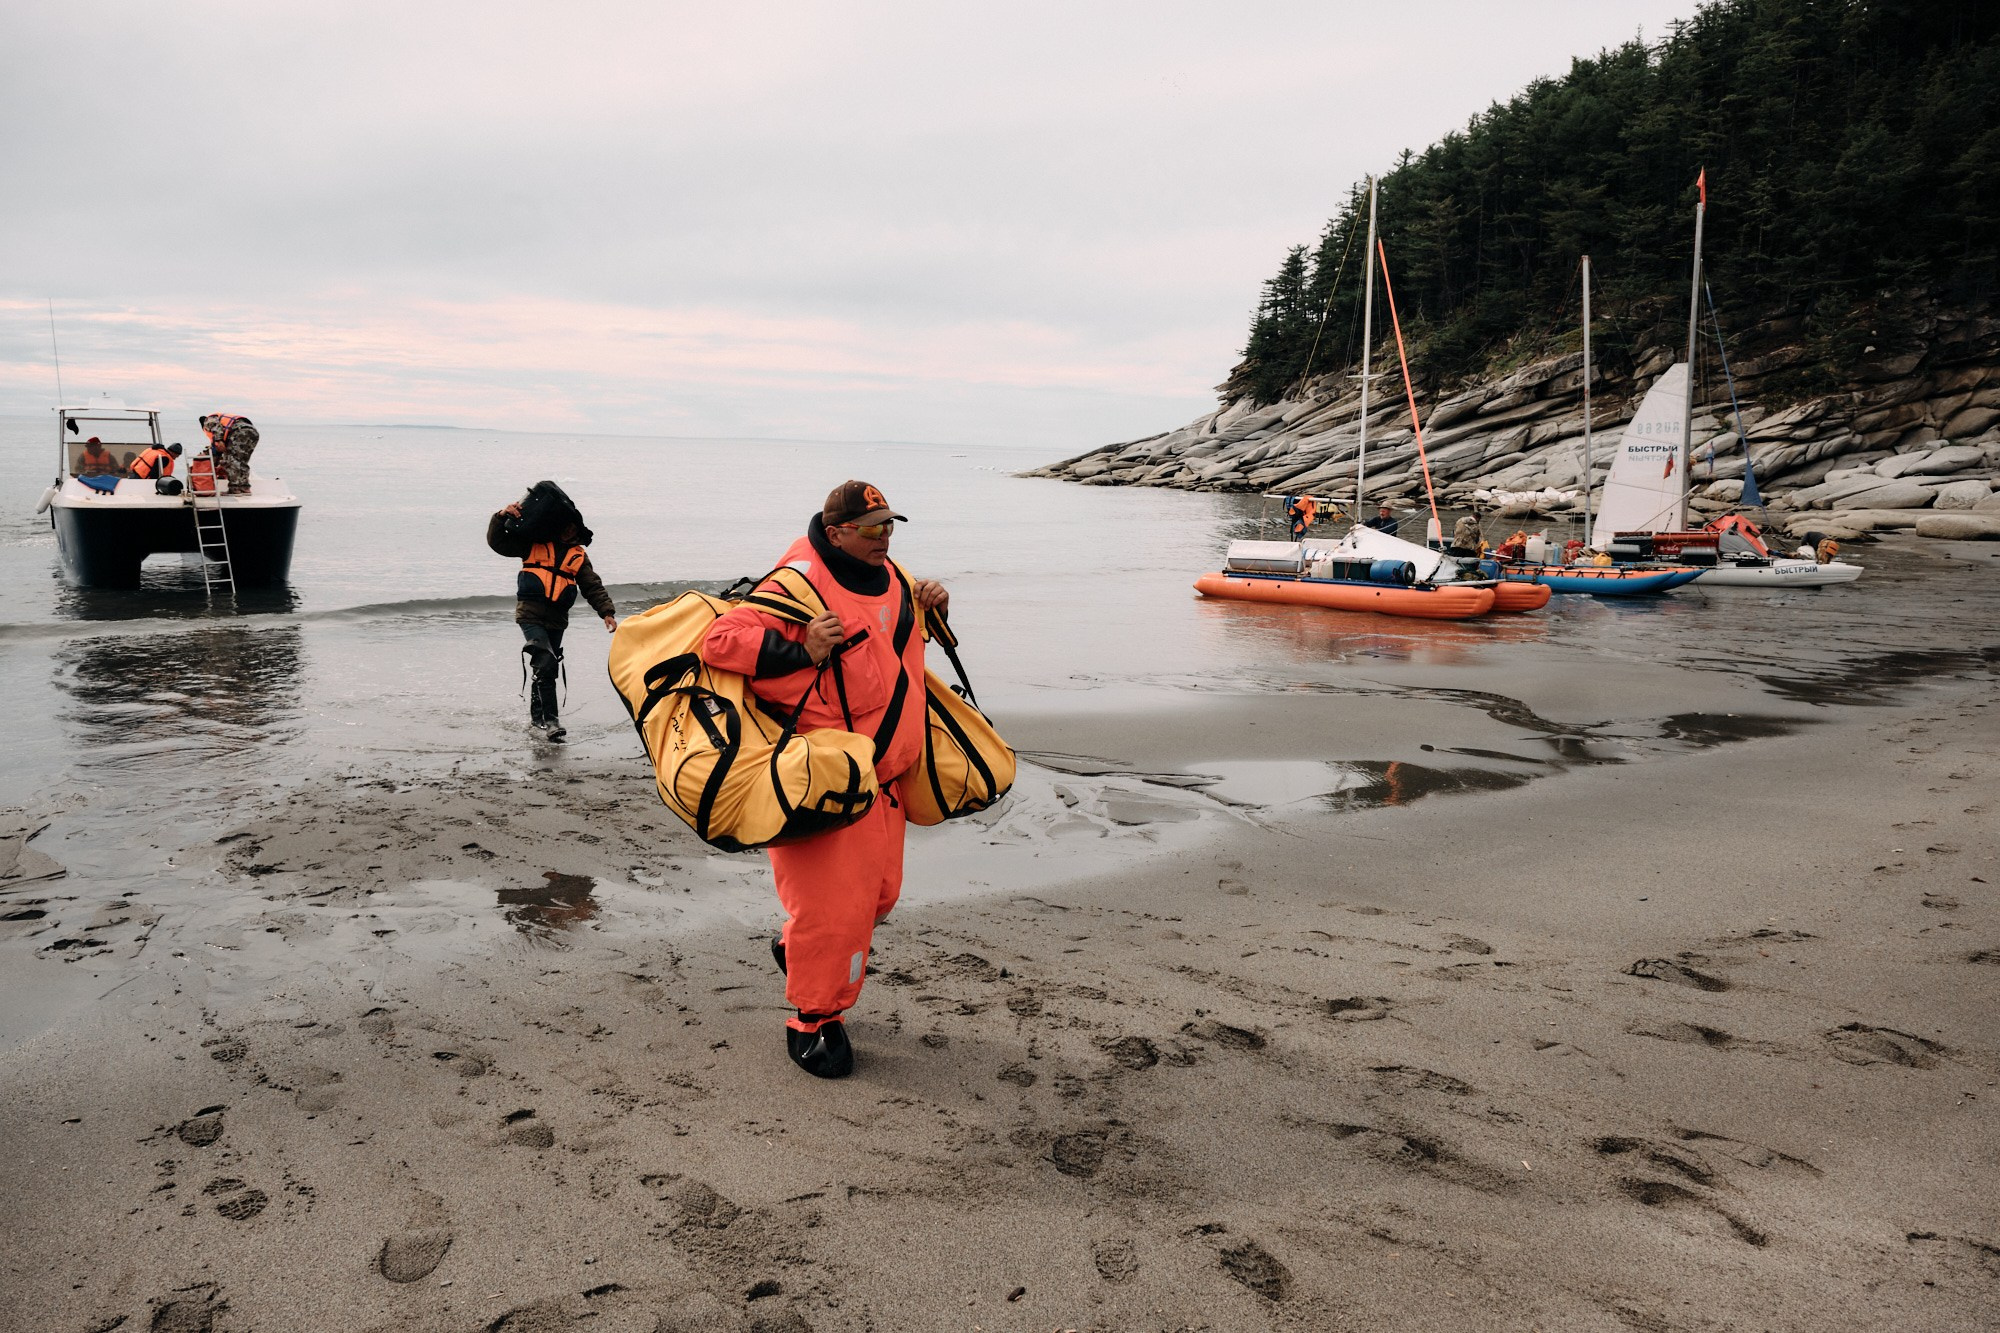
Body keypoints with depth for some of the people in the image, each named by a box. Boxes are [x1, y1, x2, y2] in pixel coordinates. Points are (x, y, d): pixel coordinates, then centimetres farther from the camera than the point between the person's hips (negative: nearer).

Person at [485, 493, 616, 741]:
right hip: (531, 613, -4)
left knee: (547, 670, 10)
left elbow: (593, 587, 11)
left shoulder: (579, 556, 14)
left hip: (557, 619, 4)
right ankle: (551, 720, -19)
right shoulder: (534, 543, 6)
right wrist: (502, 517, -11)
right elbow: (498, 542, 5)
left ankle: (536, 718, 26)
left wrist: (606, 612, -2)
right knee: (545, 664, -19)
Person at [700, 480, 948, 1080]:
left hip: (881, 775, 9)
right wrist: (801, 651, -31)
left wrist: (928, 600, 9)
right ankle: (815, 1022, 14)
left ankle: (797, 948, 43)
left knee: (878, 890, 17)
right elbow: (719, 642, -23)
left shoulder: (889, 578, 8)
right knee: (831, 901, -6)